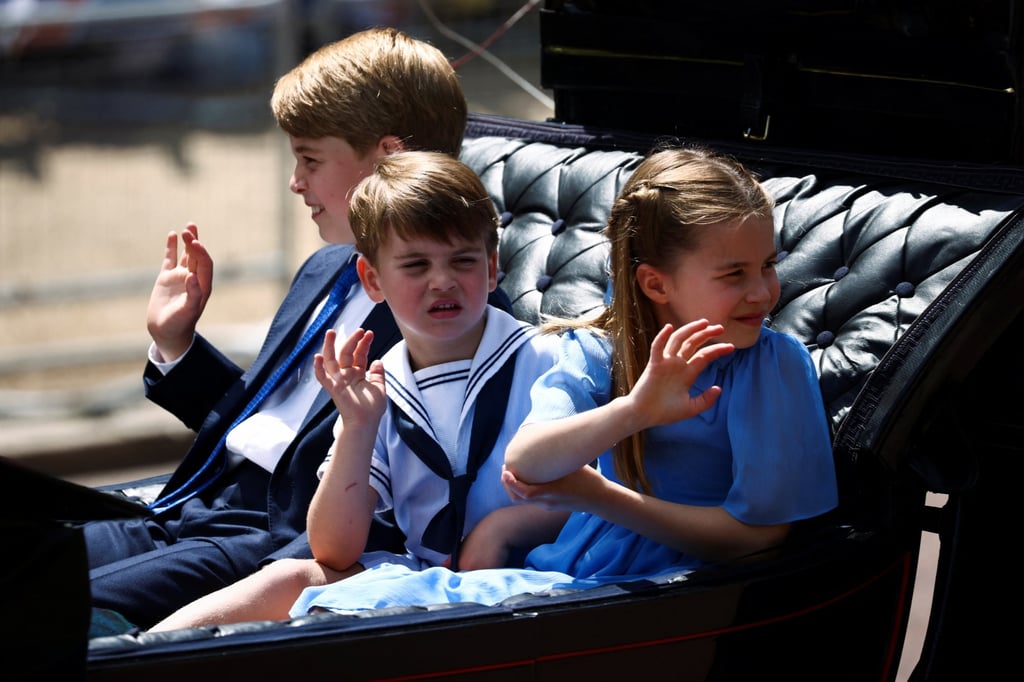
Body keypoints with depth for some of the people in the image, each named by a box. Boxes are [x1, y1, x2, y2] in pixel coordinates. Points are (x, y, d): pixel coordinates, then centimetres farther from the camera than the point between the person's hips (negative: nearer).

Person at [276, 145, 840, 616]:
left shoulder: (777, 365, -6)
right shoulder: (596, 352, 3)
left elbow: (761, 531, -10)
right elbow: (522, 462, -13)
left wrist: (595, 495, -9)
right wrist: (635, 410, -31)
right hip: (561, 569, 4)